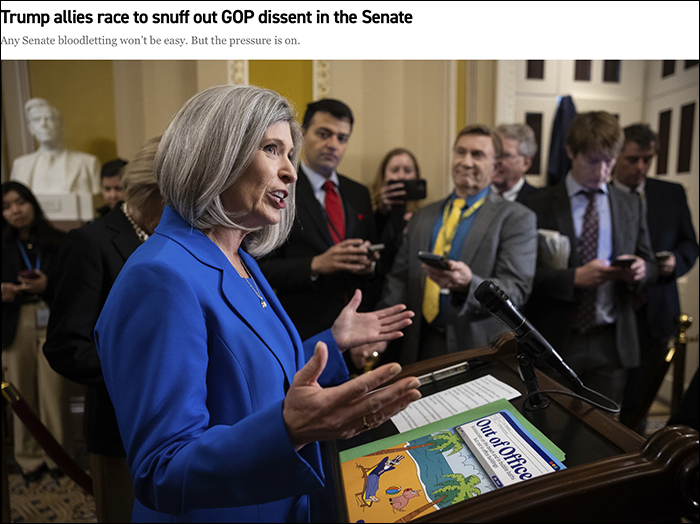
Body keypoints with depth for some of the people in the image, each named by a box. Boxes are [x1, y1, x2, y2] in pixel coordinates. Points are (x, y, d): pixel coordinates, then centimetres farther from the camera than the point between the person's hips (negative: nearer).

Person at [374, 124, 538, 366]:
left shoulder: (516, 218, -3)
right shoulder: (423, 216, 12)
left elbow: (516, 290, -11)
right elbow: (399, 279, 8)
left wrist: (468, 284, -31)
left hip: (480, 354, -3)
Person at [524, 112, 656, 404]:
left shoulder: (631, 206, 10)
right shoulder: (540, 206, -4)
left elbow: (648, 263, 14)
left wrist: (641, 270, -9)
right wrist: (574, 278, -22)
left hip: (611, 344, 3)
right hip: (555, 342, -3)